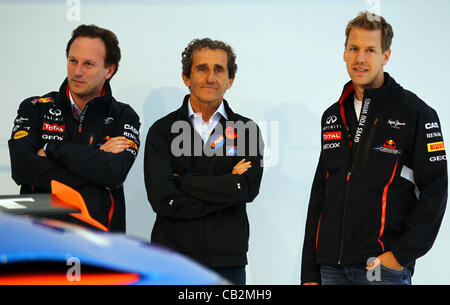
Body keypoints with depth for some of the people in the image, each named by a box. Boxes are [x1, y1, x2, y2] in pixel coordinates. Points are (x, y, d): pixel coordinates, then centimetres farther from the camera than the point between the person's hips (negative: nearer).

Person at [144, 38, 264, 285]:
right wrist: (225, 188, -9)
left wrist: (182, 181, -9)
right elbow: (161, 199, -9)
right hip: (172, 262, -1)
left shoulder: (246, 130, 6)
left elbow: (249, 188, -10)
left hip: (228, 262, 1)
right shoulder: (162, 130, 3)